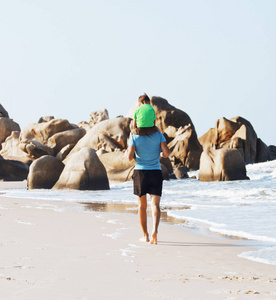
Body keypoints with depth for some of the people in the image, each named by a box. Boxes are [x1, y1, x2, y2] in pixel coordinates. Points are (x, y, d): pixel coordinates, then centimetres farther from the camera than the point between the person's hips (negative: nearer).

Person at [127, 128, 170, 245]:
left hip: (140, 171, 0)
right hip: (156, 173, 0)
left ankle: (145, 235, 19)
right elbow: (167, 153, -5)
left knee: (142, 206, 13)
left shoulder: (134, 136, -3)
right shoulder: (158, 135, 0)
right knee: (155, 204, -3)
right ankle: (154, 230, -27)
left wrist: (127, 151, 14)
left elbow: (129, 157, -9)